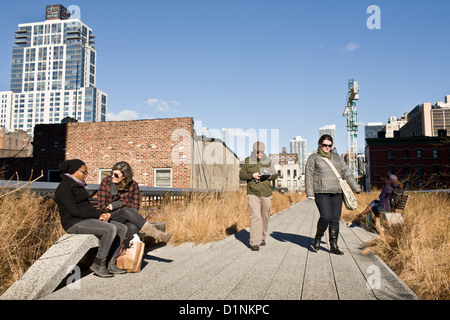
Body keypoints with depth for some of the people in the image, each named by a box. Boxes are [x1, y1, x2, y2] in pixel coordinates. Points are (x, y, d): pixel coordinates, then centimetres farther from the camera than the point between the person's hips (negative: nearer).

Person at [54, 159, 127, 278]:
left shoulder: (78, 186, 19)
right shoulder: (64, 187, -11)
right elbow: (74, 210, -20)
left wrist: (101, 214, 0)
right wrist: (97, 215, -15)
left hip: (87, 219, 9)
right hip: (75, 223, -9)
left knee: (122, 228, -4)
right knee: (111, 229, -29)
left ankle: (111, 264, -5)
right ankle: (98, 264, -16)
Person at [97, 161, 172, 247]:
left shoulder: (133, 185, 0)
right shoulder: (105, 182, -1)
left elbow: (135, 208, 1)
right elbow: (101, 205, -3)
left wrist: (120, 203, -14)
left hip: (126, 218, 1)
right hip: (110, 218, -1)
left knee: (133, 227, -36)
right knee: (126, 211, -34)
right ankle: (157, 235, -39)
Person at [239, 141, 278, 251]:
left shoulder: (268, 161, 9)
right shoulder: (247, 161, 4)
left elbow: (275, 175, 12)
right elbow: (241, 175, 2)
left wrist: (269, 176, -11)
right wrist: (252, 175, -16)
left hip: (266, 194, 3)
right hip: (253, 193, -3)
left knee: (264, 217, 11)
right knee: (255, 217, -14)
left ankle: (262, 237, 31)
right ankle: (255, 243, -12)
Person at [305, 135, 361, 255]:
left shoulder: (336, 157, 17)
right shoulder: (313, 158, 5)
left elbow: (346, 172, 15)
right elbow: (309, 176, 0)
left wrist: (356, 187, 9)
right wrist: (310, 193, -9)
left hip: (336, 192, 4)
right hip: (321, 192, -4)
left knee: (335, 219, 2)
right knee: (326, 217, -16)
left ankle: (333, 246, 12)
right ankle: (317, 238, 10)